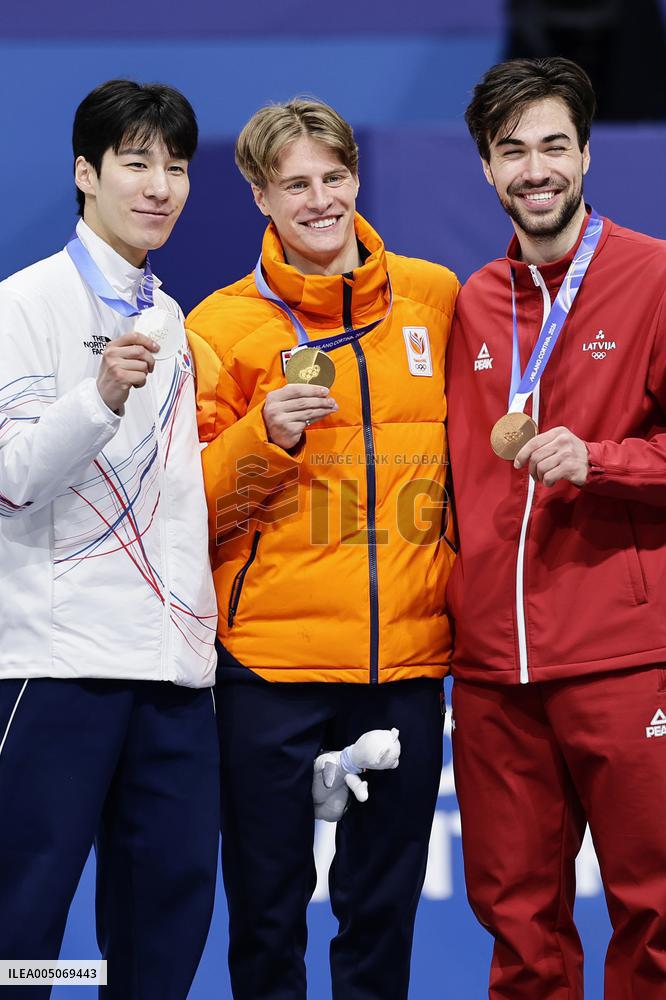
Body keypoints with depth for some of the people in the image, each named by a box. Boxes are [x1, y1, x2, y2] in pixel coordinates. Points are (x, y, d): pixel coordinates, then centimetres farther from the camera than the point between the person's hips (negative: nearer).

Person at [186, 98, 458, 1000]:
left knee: (385, 902, 10)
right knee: (268, 901, 4)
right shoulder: (220, 326, -1)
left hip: (409, 656, 2)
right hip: (270, 660, -2)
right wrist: (262, 438, -18)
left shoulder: (435, 299, 7)